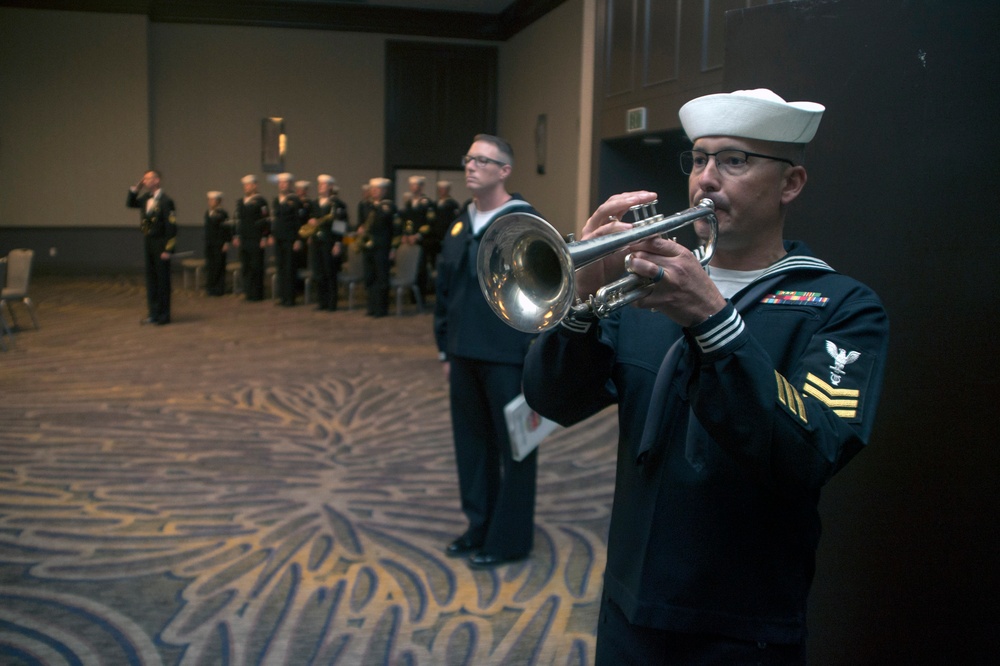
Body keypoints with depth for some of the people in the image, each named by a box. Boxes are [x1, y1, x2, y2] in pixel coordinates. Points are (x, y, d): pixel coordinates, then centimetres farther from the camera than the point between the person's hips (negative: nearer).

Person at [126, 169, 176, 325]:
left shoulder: (166, 201, -14)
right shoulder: (146, 197, 7)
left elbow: (171, 227, -15)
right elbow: (130, 203, 22)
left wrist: (168, 250, -18)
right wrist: (136, 188, 6)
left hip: (160, 245, -7)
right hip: (147, 243, 7)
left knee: (162, 280, 1)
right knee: (150, 279, 11)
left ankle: (164, 315, 9)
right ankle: (153, 313, 18)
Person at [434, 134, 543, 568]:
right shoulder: (461, 224, 12)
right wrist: (446, 349, 14)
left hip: (507, 357, -7)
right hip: (465, 354, 7)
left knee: (514, 446, 5)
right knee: (471, 440, 14)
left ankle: (509, 539, 17)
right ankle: (479, 527, 29)